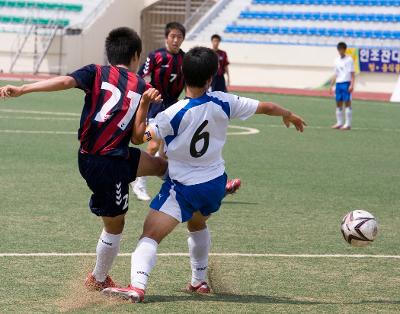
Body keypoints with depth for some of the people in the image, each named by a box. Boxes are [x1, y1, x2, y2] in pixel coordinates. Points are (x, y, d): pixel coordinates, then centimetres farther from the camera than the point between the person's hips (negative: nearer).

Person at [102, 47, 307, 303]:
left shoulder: (175, 113, -23)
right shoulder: (222, 103, -9)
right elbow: (266, 108, 3)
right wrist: (290, 115, 21)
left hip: (184, 188, -6)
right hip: (215, 184, 6)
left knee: (150, 234, -13)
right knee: (198, 225, 35)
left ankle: (137, 286, -34)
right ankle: (200, 281, 42)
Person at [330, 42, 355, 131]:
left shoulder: (349, 60, -2)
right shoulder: (337, 60, 15)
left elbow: (352, 74, -6)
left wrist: (352, 85, -15)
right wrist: (331, 85, 16)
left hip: (346, 83, -6)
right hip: (338, 83, 6)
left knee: (347, 102, -7)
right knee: (338, 103, 7)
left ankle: (348, 124, -7)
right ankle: (339, 123, 13)